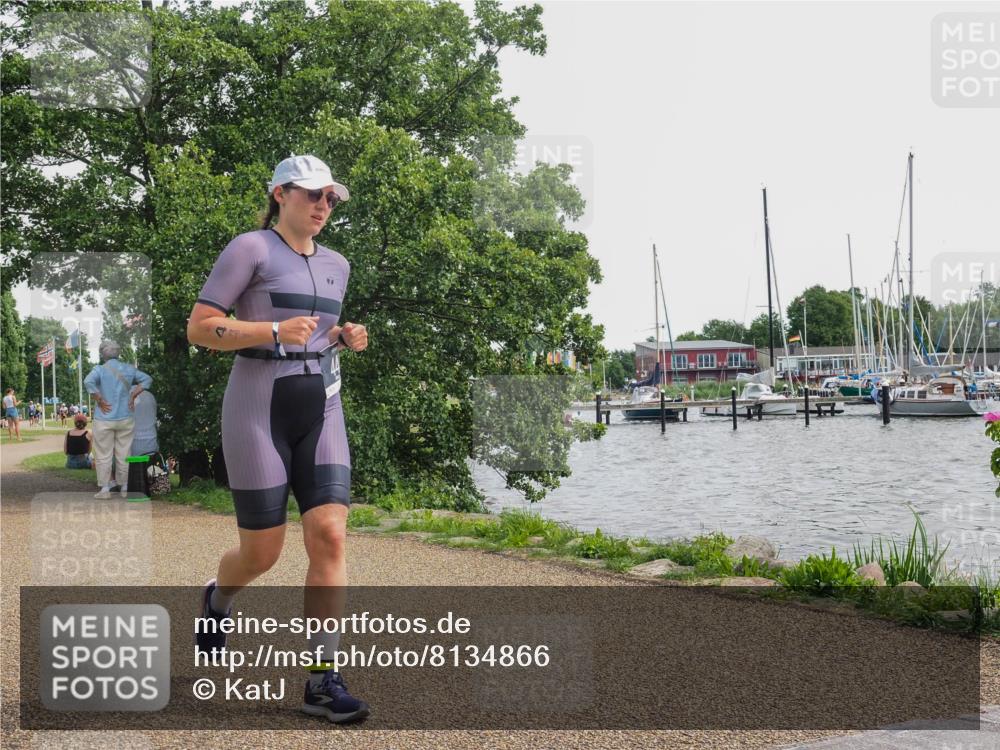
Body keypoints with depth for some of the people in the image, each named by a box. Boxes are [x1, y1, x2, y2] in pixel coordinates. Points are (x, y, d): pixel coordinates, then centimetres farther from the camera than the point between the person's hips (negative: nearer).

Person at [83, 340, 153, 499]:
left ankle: (105, 489, 5)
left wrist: (100, 401, -16)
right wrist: (133, 396, 5)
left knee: (104, 456, 5)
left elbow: (88, 381, -25)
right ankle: (125, 488, 15)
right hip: (125, 419, 3)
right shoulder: (128, 369, 5)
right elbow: (147, 379, 8)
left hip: (104, 419, -3)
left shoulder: (100, 369, -7)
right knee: (124, 455, 10)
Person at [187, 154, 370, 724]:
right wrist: (275, 331, -22)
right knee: (262, 553, 2)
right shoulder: (250, 249, -5)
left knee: (330, 536, -11)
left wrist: (345, 337, 6)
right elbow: (199, 327, -10)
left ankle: (323, 681, -6)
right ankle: (217, 600, 39)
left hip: (322, 412, 5)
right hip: (259, 412, -5)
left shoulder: (336, 264, 14)